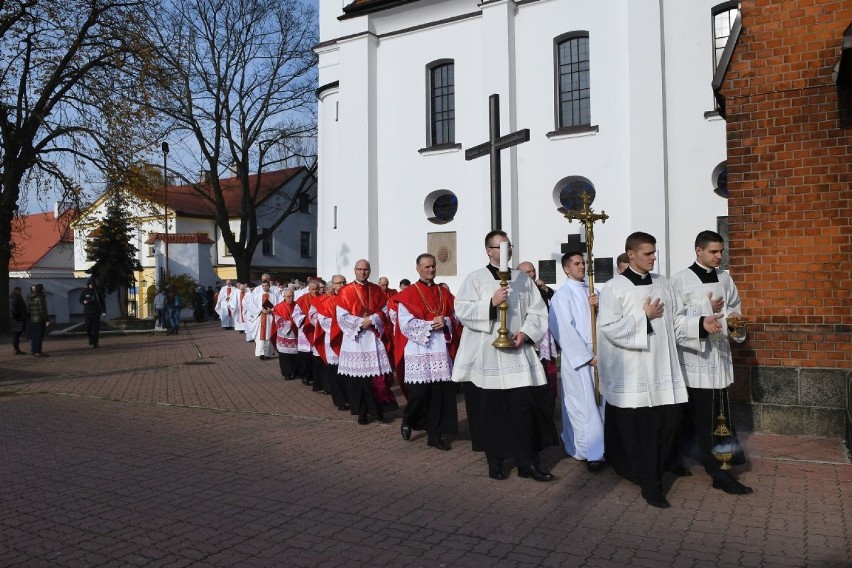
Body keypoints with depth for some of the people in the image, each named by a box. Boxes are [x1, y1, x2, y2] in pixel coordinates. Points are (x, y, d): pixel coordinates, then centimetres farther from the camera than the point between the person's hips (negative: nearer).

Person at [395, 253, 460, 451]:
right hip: (418, 349, -4)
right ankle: (408, 420, 25)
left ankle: (435, 434, 10)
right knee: (420, 391, -4)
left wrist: (445, 322, -9)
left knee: (440, 390, 0)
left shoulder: (443, 292, 12)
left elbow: (455, 316, 11)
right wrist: (430, 324, -13)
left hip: (440, 347, 4)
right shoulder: (409, 294, -2)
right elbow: (406, 323, -9)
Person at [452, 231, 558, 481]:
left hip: (518, 353, 3)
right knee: (491, 410, 5)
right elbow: (462, 311, -9)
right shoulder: (475, 278, 1)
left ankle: (528, 462, 9)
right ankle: (495, 461, 18)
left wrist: (525, 332, -8)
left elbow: (538, 310, 8)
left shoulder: (523, 278, 12)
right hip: (486, 355, -2)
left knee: (525, 407, -2)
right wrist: (491, 303, -19)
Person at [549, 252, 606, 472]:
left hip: (598, 355, 6)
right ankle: (592, 452, 0)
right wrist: (586, 355, -13)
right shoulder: (562, 295, -5)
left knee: (598, 402, 8)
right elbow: (565, 329, -11)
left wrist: (599, 306, -9)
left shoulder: (592, 292, 14)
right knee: (584, 406, -5)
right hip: (576, 357, -6)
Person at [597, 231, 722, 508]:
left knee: (670, 418, 6)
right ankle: (650, 483, 16)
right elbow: (608, 328, -15)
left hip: (663, 368, 5)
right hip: (633, 372, -5)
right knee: (642, 429, 2)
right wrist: (644, 317, -14)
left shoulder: (662, 283, 10)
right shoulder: (614, 288, -8)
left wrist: (701, 324, -5)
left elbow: (676, 320, 12)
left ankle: (662, 465, 30)